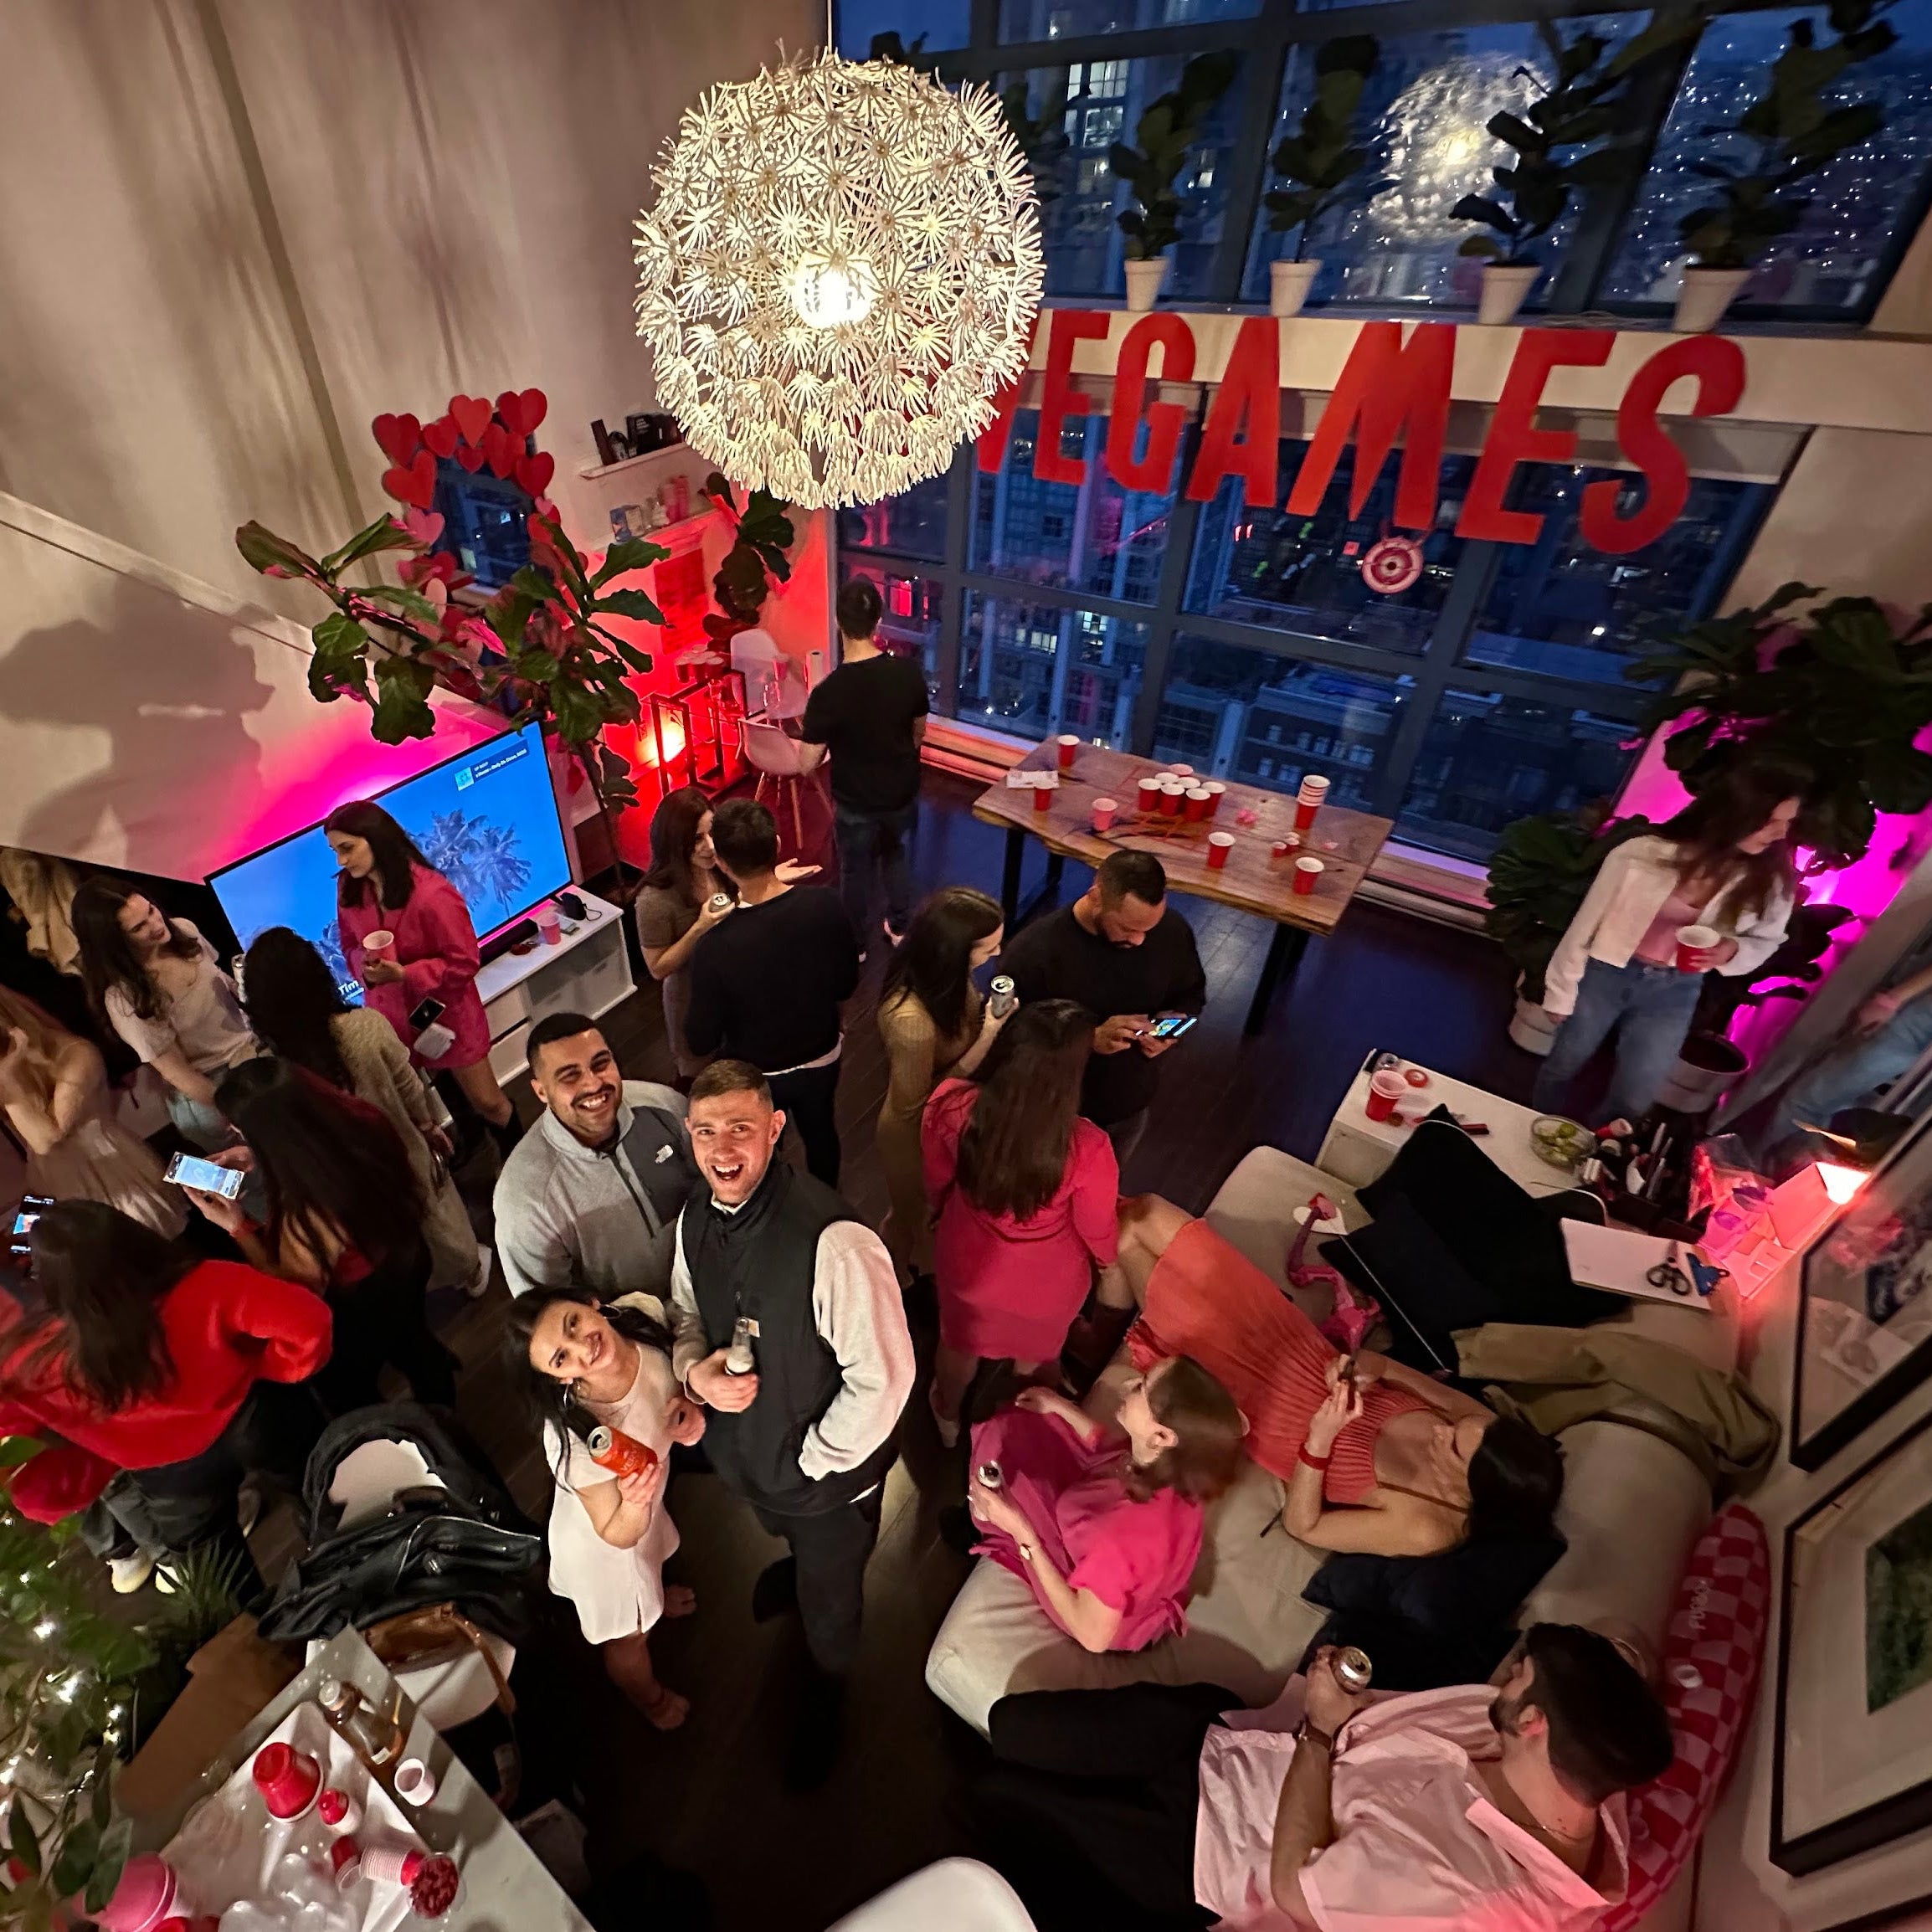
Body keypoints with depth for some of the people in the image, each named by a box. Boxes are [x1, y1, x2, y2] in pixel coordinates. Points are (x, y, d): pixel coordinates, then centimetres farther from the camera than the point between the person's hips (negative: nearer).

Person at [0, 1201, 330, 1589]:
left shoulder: (35, 1361, -27)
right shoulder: (204, 1288, -34)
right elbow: (307, 1323, -36)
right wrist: (267, 1366, -18)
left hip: (174, 1479, 1)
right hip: (257, 1424, -1)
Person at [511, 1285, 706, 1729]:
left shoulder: (643, 1312, -32)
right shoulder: (575, 1440, -45)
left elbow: (678, 1374, -7)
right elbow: (619, 1535, -26)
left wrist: (689, 1405, -27)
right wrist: (635, 1504, -47)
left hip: (647, 1503, 4)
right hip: (602, 1544, -4)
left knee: (650, 1571, 39)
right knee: (629, 1637, 29)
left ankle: (655, 1595, 74)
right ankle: (649, 1697, 62)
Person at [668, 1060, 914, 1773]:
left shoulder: (833, 1241, -40)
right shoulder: (696, 1219, -16)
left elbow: (882, 1378, -31)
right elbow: (685, 1314, 1)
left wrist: (812, 1462, -19)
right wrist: (695, 1370, -19)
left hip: (825, 1472, -5)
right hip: (746, 1449, 6)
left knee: (827, 1594, 26)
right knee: (783, 1531, 39)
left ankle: (827, 1688, 61)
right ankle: (797, 1562, 76)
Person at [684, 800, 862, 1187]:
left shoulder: (716, 946, -34)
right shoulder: (825, 905, -24)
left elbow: (700, 1041, -19)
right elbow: (847, 985, -8)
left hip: (756, 1076, -3)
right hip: (822, 1058, 3)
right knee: (821, 1135, 31)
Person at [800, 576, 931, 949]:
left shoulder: (829, 691, -25)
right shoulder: (909, 671, -14)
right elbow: (919, 732, 1)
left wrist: (807, 732, 2)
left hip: (857, 804, -3)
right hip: (903, 793, 4)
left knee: (856, 871, 20)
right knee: (895, 856, 30)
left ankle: (855, 944, 39)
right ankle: (900, 928, 46)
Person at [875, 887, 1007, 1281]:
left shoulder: (937, 973, -19)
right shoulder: (912, 1021, -44)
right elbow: (916, 1108, -29)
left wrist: (989, 1022, -15)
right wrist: (987, 1039, -34)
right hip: (918, 1135, -7)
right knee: (922, 1219, 26)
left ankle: (918, 1273, 64)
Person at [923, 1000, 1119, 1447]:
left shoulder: (954, 1107, -33)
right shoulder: (1087, 1150, -40)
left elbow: (938, 1182, -11)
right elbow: (1097, 1231, -18)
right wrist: (1106, 1259, 6)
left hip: (967, 1261, 1)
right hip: (1047, 1283, 0)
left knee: (959, 1345, 35)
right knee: (1034, 1358, 36)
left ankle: (949, 1418, 67)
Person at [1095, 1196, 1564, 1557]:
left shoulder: (1425, 1530, -29)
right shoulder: (1485, 1431, -16)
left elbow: (1300, 1525, -18)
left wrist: (1319, 1440, -33)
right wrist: (1382, 1366, -16)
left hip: (1265, 1409, -5)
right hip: (1312, 1360, 5)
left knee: (1129, 1239, -1)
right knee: (1146, 1211, 3)